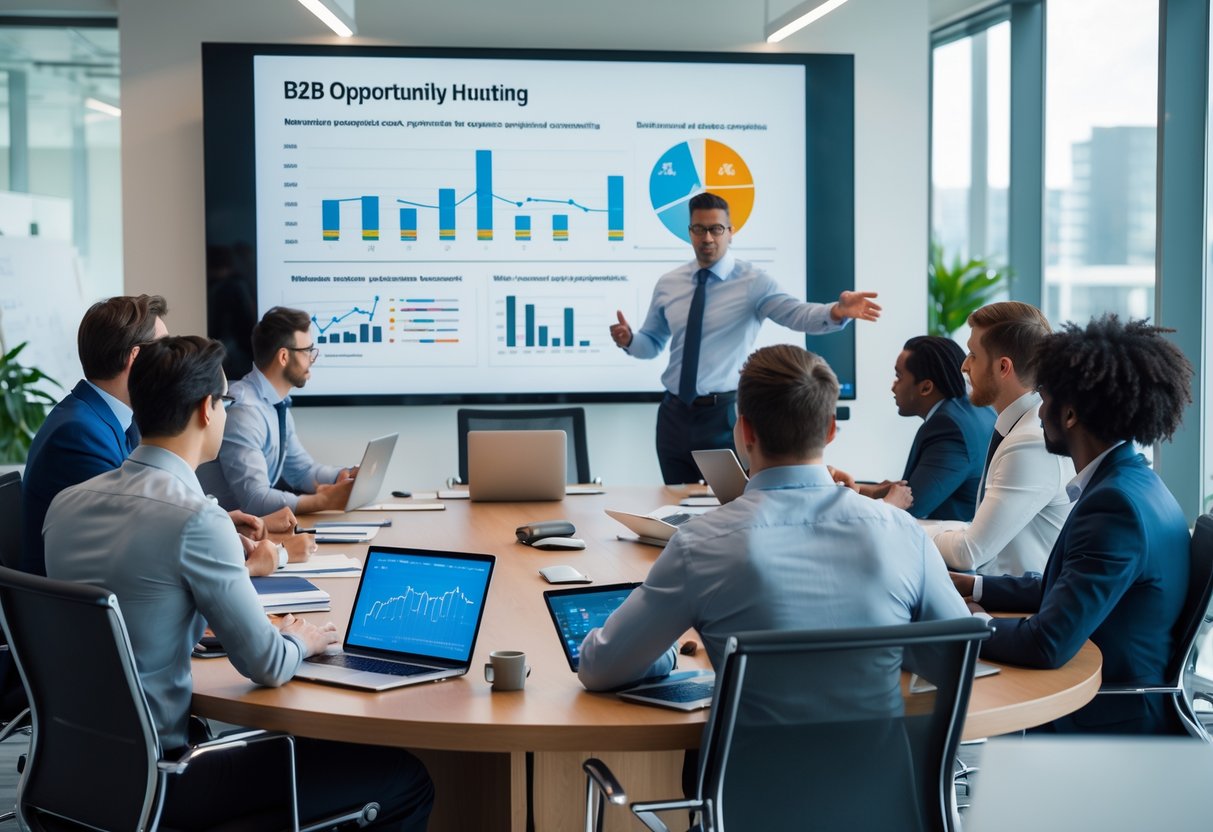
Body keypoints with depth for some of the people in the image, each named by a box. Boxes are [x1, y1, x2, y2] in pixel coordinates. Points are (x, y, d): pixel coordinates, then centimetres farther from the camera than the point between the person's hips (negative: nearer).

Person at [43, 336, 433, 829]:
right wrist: (300, 640, 7)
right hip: (155, 783, -9)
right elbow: (268, 666, -15)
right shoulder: (195, 519, -21)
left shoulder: (66, 504, 3)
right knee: (406, 779, -3)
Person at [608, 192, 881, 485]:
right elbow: (653, 343, 18)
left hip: (724, 416, -4)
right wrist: (629, 340, -5)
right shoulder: (668, 284, 8)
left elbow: (796, 313, -22)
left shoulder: (753, 281, -6)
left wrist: (837, 312, -42)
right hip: (675, 414, 4)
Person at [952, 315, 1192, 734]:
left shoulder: (1117, 504, -24)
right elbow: (1059, 589, 17)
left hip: (1107, 723, -8)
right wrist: (973, 587, 12)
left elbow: (1047, 645, -28)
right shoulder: (1129, 482, 7)